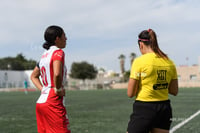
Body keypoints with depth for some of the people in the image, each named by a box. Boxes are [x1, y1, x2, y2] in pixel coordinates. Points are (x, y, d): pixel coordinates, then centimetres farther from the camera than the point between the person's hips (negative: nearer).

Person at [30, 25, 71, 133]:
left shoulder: (45, 55, 15)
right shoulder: (58, 52, -10)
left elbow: (33, 76, 27)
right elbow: (57, 74, -28)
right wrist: (59, 90, -13)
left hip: (40, 102, 9)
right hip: (53, 103, -8)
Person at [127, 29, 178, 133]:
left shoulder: (139, 61, -11)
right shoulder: (169, 62, 5)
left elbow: (130, 93, -10)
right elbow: (174, 91, 11)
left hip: (144, 109, -5)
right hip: (164, 109, 6)